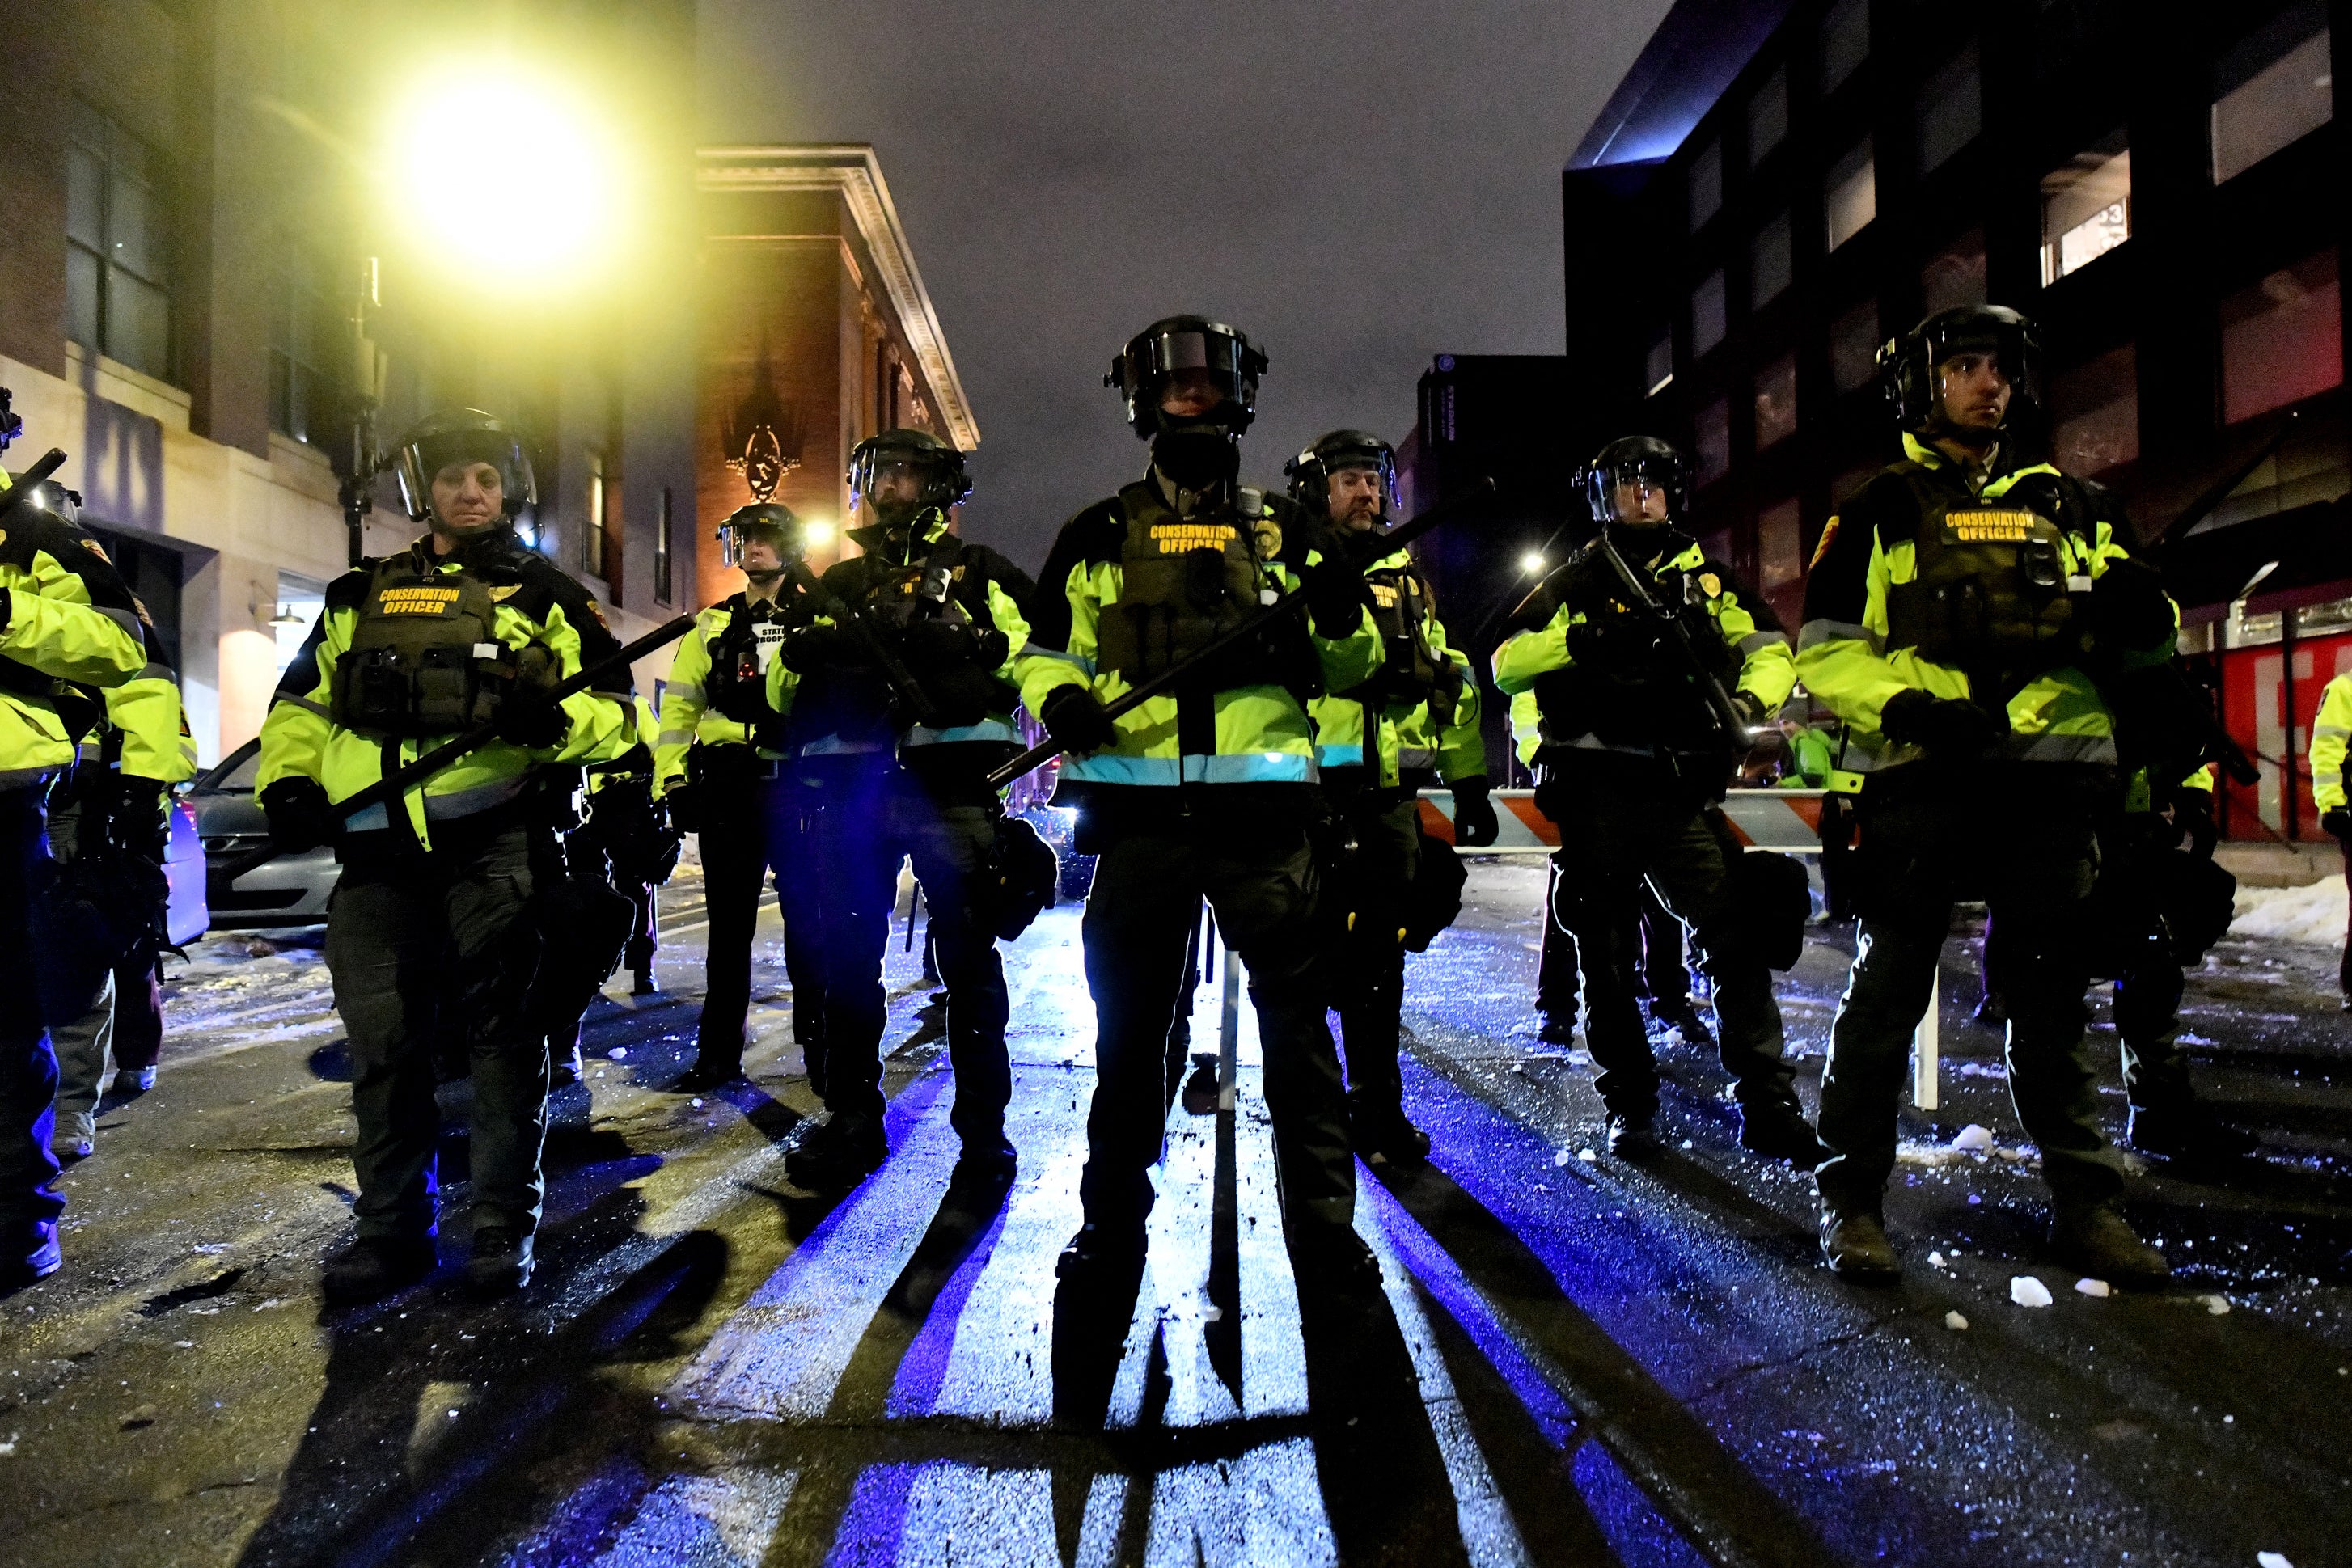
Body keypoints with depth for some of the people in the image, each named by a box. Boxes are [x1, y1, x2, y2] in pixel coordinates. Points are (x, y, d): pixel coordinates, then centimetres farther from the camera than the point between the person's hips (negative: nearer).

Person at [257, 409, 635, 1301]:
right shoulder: (361, 596, 23)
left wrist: (555, 719, -13)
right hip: (376, 846, 4)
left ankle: (505, 1223, 11)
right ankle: (392, 1227, 17)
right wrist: (288, 780, 10)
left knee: (501, 1029, 1)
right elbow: (303, 700, 27)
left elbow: (614, 708, 8)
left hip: (492, 836, -3)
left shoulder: (543, 595, 12)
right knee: (381, 1038, 4)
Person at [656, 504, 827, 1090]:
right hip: (727, 790, 3)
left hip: (797, 786, -3)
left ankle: (820, 1048, 9)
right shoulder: (714, 625, 16)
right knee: (729, 922, 8)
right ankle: (719, 1051, 16)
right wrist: (672, 778, 2)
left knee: (807, 920, -1)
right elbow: (679, 705, 13)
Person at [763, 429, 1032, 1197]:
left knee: (968, 955, -3)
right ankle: (852, 1119, 19)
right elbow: (784, 690, 17)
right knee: (848, 954, 7)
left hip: (951, 783, -4)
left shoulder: (975, 571, 10)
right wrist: (802, 655, -5)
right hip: (851, 787, 5)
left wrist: (953, 643, -19)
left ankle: (983, 1130, 4)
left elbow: (1027, 653, -4)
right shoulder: (839, 581, 22)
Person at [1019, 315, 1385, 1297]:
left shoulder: (1283, 530, 14)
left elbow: (1349, 666, 16)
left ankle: (1323, 1221, 12)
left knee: (1295, 1010, 1)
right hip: (1139, 806, 0)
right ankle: (1113, 1227, 21)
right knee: (1127, 1021, 8)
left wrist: (1343, 625, -7)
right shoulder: (1099, 535, 13)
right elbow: (1044, 651, 17)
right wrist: (1059, 699, -6)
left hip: (1261, 804, 0)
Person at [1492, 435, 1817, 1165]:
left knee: (1734, 937, -10)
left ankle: (1767, 1107, -4)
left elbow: (1770, 651, 11)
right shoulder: (1576, 581, 10)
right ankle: (1629, 1105, 18)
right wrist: (1574, 641, -17)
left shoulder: (1708, 578, 16)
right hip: (1595, 795, 0)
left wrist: (1747, 701, -10)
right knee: (1605, 955, 6)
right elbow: (1505, 666, 0)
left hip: (1683, 792, 1)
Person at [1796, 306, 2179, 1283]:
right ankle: (1851, 1195, 5)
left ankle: (2085, 1201, 20)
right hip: (1922, 775, -4)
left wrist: (2138, 613, -4)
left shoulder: (2064, 506, 21)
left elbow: (2137, 635, 21)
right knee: (1890, 983, -3)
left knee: (2053, 992, 11)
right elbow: (1827, 651, -1)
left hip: (2051, 777, 5)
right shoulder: (1884, 508, 7)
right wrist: (1906, 703, -19)